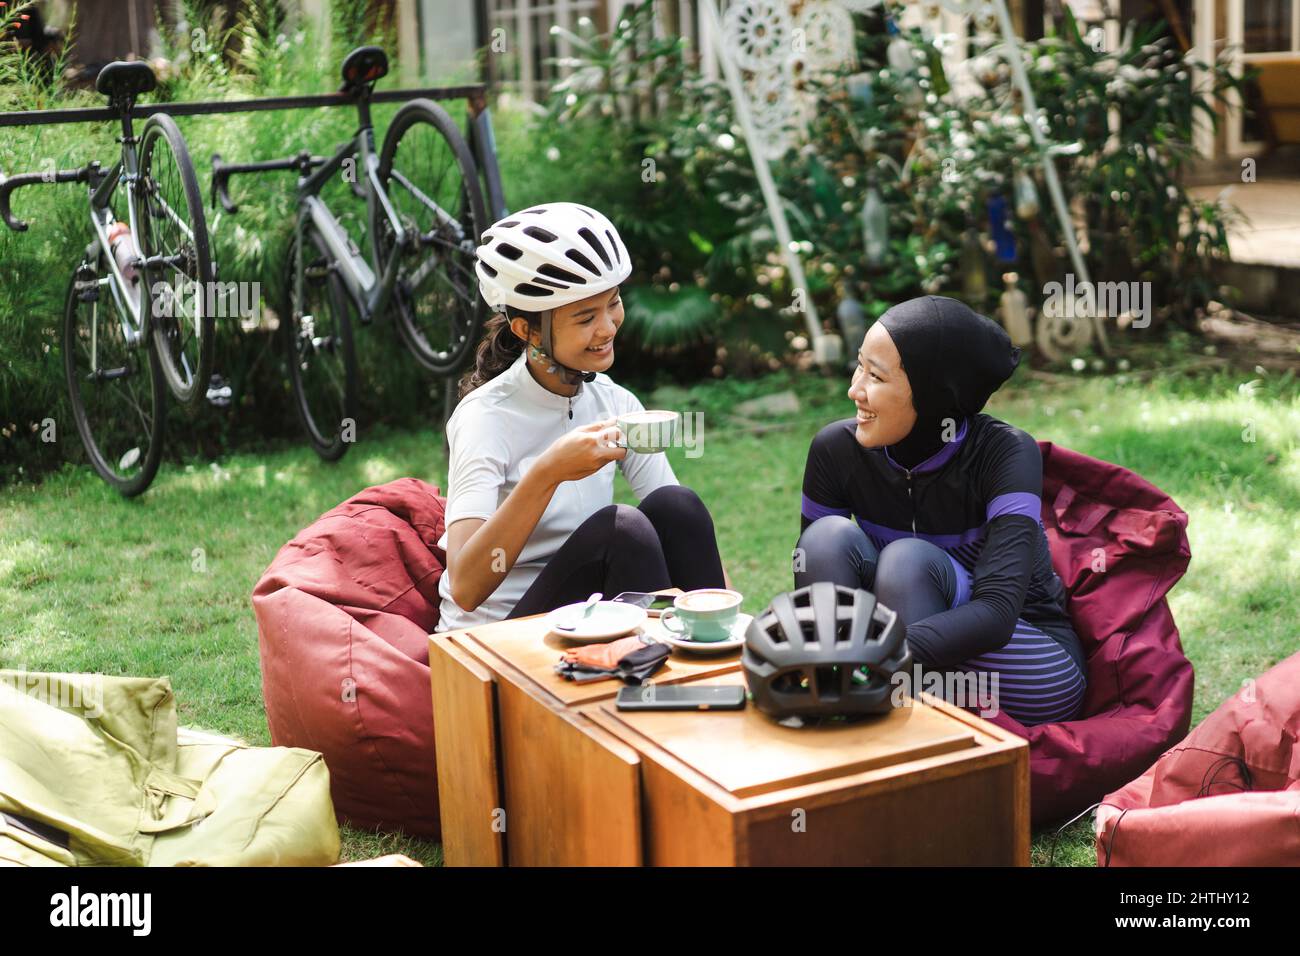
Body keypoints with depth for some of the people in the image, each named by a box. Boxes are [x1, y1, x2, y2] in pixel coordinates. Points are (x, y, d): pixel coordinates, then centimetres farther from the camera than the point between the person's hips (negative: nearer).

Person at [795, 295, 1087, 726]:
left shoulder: (1006, 453, -22)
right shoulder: (837, 448, -11)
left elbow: (997, 613, -34)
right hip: (912, 675, 4)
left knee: (909, 561, -30)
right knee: (830, 538, -21)